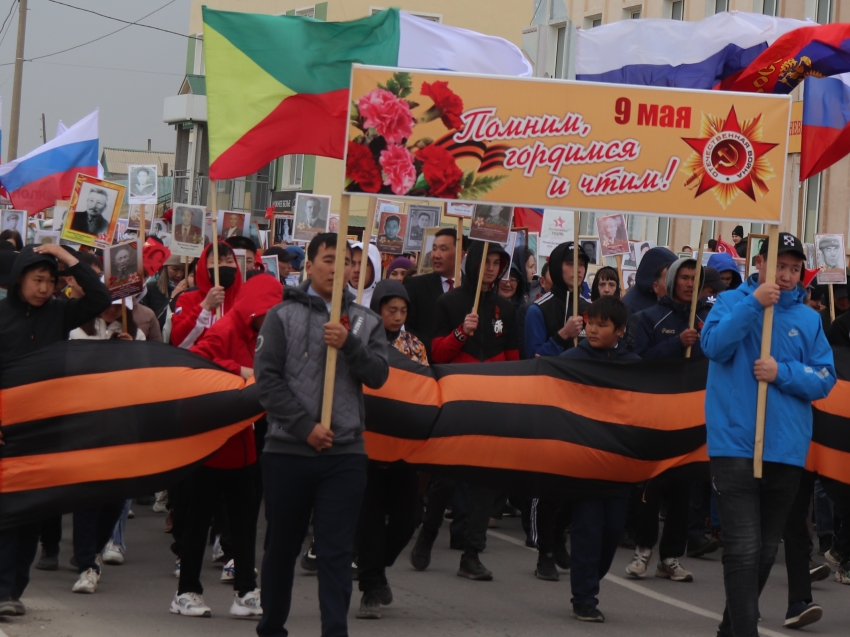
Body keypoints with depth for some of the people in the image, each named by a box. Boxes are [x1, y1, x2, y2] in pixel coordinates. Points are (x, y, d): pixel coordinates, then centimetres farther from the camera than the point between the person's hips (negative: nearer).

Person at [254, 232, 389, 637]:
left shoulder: (366, 322, 11)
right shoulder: (283, 316, 2)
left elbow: (378, 375, 1)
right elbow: (267, 378, -5)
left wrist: (349, 344, -15)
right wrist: (304, 427, -12)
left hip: (346, 453, 1)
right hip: (287, 450, -1)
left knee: (337, 551, -3)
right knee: (282, 546, 10)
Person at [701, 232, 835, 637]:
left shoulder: (809, 319, 7)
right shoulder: (732, 302, 1)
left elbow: (825, 379, 1)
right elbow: (714, 345, -16)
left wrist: (782, 372, -15)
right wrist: (754, 303, -23)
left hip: (787, 449, 4)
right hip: (736, 444, -4)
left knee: (766, 549, 14)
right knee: (743, 549, -12)